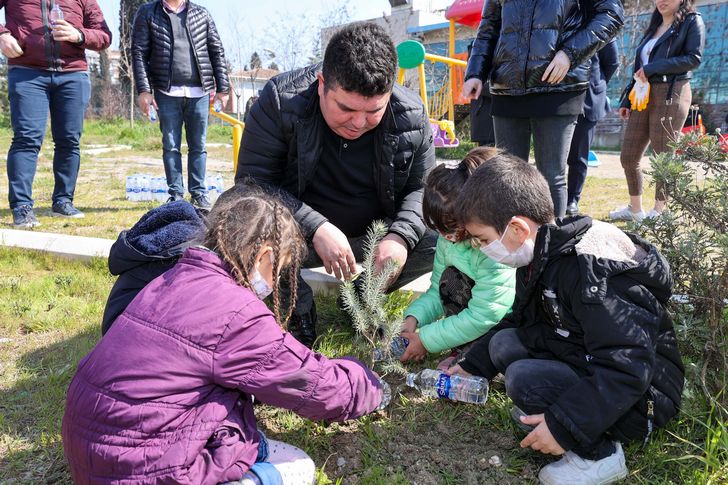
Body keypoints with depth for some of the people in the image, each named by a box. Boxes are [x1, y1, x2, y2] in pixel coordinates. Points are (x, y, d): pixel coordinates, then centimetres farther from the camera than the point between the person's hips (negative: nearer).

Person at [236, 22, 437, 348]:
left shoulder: (411, 116, -13)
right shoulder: (280, 101, -20)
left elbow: (421, 187, -2)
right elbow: (252, 182, -19)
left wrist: (401, 236, -24)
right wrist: (315, 228, -33)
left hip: (374, 237, 3)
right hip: (299, 237, -2)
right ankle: (299, 308, 0)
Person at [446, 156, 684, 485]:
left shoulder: (592, 268, -30)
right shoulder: (539, 258, 1)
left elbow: (628, 365, -33)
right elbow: (518, 321, 16)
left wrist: (565, 425, -32)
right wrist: (472, 367, 14)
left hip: (639, 394, -8)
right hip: (586, 369, 9)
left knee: (522, 377, -25)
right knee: (503, 343, -1)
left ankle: (599, 453, -8)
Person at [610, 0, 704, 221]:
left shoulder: (692, 21, 4)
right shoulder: (654, 26, 24)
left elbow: (694, 58, -9)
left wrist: (652, 68, -13)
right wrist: (626, 100, 15)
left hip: (670, 95, -7)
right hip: (642, 97, 7)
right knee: (628, 156, 4)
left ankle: (660, 211, 5)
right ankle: (635, 209, 16)